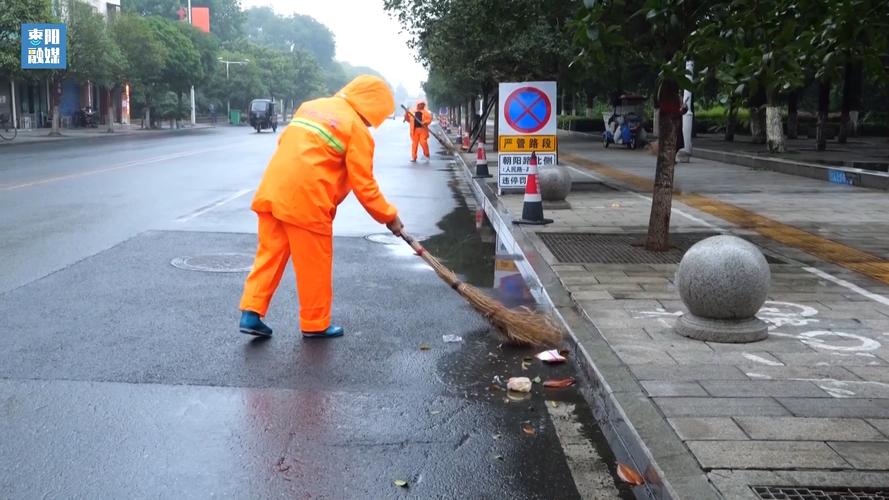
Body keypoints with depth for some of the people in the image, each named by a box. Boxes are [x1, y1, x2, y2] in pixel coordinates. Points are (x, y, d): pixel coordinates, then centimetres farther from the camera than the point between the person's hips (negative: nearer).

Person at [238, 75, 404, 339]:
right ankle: (315, 324, 18)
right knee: (314, 266, 7)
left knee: (269, 255, 13)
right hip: (305, 201, -7)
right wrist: (389, 216, 3)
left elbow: (286, 142, 20)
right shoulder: (357, 129, -4)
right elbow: (364, 185, -6)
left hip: (272, 191, 7)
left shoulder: (312, 105, 17)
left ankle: (251, 313, 9)